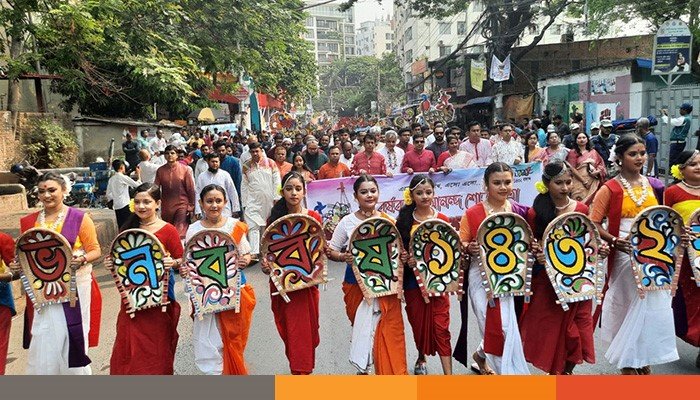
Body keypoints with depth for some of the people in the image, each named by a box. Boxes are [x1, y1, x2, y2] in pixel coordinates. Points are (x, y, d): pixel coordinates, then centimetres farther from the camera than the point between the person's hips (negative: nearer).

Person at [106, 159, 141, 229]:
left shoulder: (111, 179, 10)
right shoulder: (123, 177, -9)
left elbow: (108, 194, 13)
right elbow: (137, 184, -5)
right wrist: (139, 174, 6)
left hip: (116, 206, 7)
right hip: (125, 205, -7)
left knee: (121, 227, 10)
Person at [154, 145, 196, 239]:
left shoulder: (185, 169, -4)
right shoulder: (160, 170, 2)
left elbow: (191, 189, -1)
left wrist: (191, 206, -2)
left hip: (182, 205, -3)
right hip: (166, 207, 3)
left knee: (180, 234, -10)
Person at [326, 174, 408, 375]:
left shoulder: (388, 220, 1)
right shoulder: (347, 222, -3)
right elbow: (331, 251, 2)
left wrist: (403, 257, -13)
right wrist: (343, 257, -19)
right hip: (357, 285, -1)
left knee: (389, 331, 1)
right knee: (362, 328, 9)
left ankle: (393, 372, 18)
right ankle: (362, 368, 31)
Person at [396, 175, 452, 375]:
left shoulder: (443, 220, 1)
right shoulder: (404, 221, -2)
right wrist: (406, 261, -18)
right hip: (414, 281, 1)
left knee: (441, 328, -3)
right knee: (419, 324, 15)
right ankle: (421, 359, 43)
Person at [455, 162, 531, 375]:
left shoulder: (520, 212, 2)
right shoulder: (472, 213, -6)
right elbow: (460, 245, 0)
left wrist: (532, 247, -7)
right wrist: (469, 248, -20)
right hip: (482, 275, -3)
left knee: (507, 325, 8)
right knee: (500, 326, -6)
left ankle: (482, 356, 38)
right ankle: (510, 370, 18)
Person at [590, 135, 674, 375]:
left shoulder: (653, 185, 7)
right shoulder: (610, 189, -8)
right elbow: (594, 224, -10)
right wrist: (614, 241, -24)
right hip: (625, 256, -5)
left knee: (654, 306, 9)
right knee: (628, 307, 4)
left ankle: (644, 360, 29)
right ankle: (627, 363, 23)